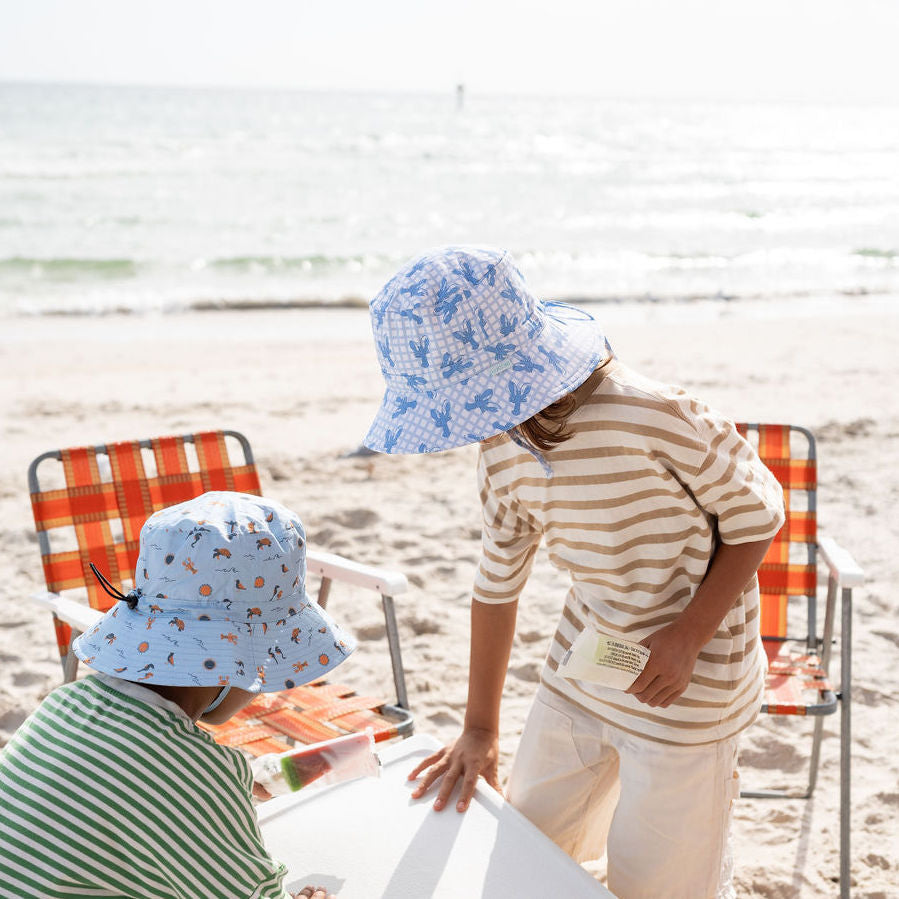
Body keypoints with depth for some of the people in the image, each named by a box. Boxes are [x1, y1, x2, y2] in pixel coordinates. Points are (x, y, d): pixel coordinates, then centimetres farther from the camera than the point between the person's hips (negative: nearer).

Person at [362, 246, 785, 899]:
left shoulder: (656, 417, -28)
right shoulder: (503, 447, -6)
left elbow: (758, 517, -13)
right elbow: (497, 582, 5)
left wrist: (688, 637, -21)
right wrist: (480, 729, 11)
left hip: (684, 692, -6)